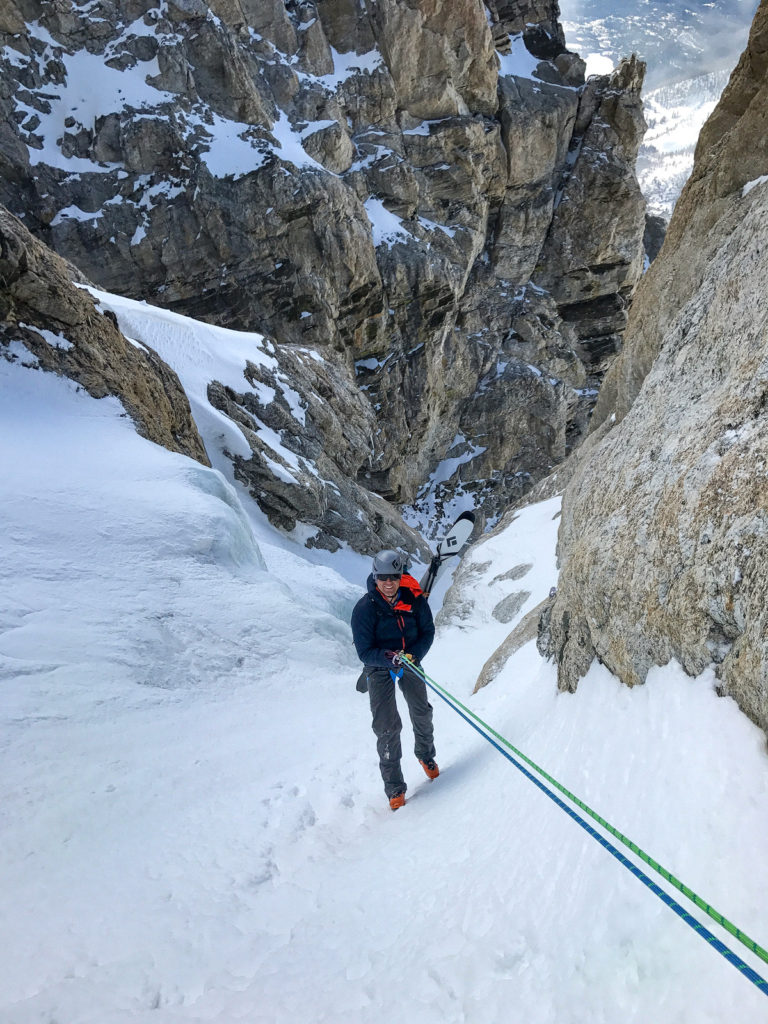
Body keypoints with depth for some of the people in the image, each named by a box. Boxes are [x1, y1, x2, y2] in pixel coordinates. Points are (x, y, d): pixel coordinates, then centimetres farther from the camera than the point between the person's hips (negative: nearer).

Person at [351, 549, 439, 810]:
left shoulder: (414, 599, -16)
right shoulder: (365, 608, -24)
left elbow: (428, 632, -4)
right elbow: (364, 652, -19)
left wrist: (413, 655, -21)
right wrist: (391, 659, -37)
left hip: (410, 661, 3)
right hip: (379, 666, -3)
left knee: (421, 713, 15)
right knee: (387, 726, -7)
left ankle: (425, 754, 45)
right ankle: (394, 787, 5)